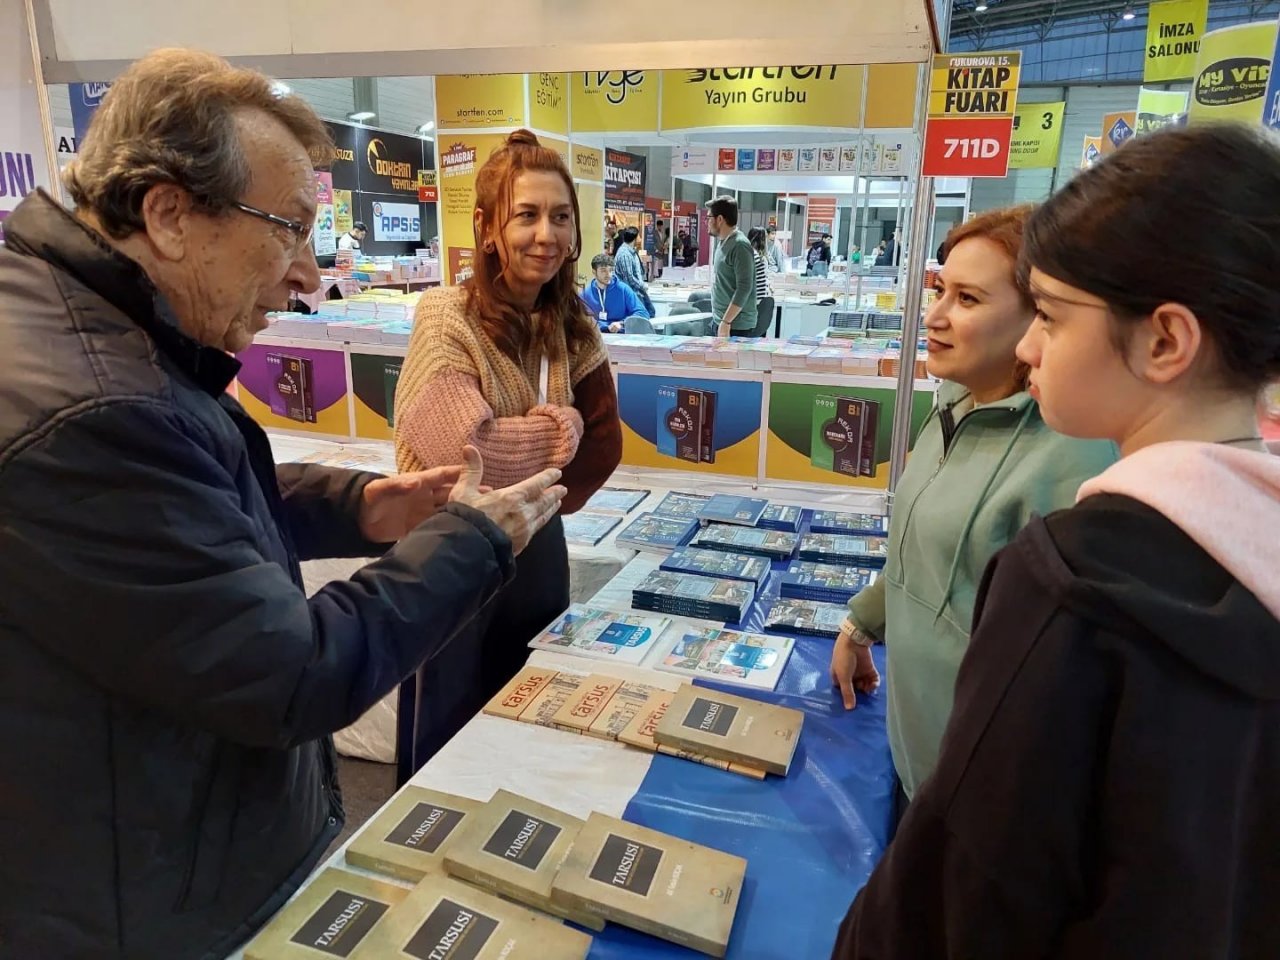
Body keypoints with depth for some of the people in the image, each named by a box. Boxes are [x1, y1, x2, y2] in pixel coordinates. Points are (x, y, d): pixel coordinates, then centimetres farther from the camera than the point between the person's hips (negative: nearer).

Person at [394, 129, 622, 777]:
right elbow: (462, 451, -24)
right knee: (443, 743, 12)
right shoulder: (448, 317, -17)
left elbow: (603, 444, 2)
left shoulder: (571, 327, 2)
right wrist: (555, 431, -13)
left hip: (537, 546, 6)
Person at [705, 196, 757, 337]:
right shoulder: (724, 243, 12)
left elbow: (744, 288, -21)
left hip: (736, 324, -9)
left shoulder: (739, 246, -16)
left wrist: (726, 322, -22)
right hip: (721, 320, 9)